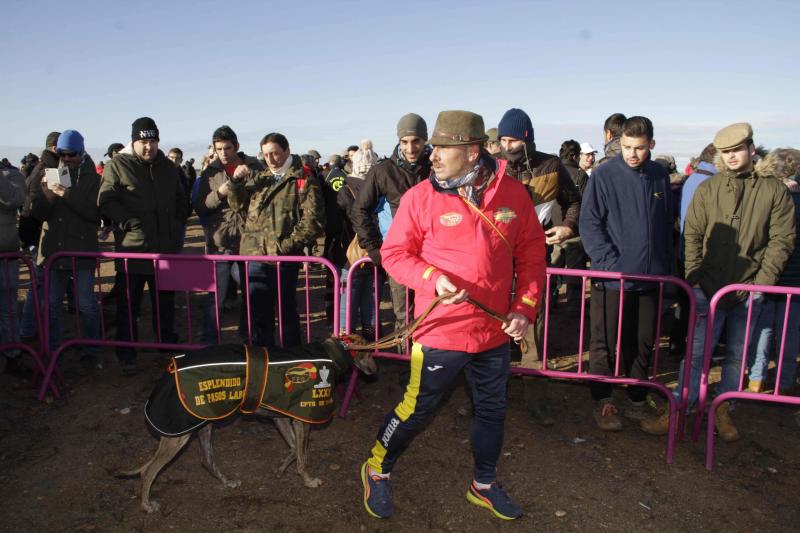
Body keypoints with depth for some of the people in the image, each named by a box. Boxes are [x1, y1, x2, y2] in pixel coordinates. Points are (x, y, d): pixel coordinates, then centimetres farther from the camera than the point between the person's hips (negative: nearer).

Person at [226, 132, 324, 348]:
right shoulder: (259, 178, 16)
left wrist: (288, 244, -16)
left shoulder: (304, 180, -4)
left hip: (285, 257, -5)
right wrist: (236, 181, 1)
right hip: (255, 254, 6)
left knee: (286, 308, 7)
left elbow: (313, 219, -11)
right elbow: (237, 204, 18)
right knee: (258, 310, 12)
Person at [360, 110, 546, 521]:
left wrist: (525, 308, -3)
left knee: (492, 410, 19)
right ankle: (378, 471, 35)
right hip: (441, 331, -4)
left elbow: (532, 255, 4)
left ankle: (484, 485, 43)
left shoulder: (513, 194, -4)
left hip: (495, 332, 4)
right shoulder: (420, 197, -10)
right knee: (418, 408, 8)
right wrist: (433, 279, -21)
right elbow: (394, 253, -5)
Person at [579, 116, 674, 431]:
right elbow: (589, 223, -9)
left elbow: (667, 224, 13)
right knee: (606, 343, 6)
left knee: (643, 343, 13)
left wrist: (666, 266, 8)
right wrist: (610, 262, -16)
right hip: (611, 277, -4)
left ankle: (638, 400, 30)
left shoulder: (660, 176, 6)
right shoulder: (604, 175, -7)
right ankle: (602, 402, 21)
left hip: (650, 276, 4)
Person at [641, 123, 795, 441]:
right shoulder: (707, 189, 3)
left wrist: (762, 281, -7)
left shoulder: (774, 191, 1)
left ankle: (722, 410, 27)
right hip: (710, 287, 0)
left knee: (737, 354, 11)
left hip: (749, 291, 1)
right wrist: (694, 279, -3)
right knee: (696, 351, 0)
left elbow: (782, 240, 0)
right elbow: (692, 235, 4)